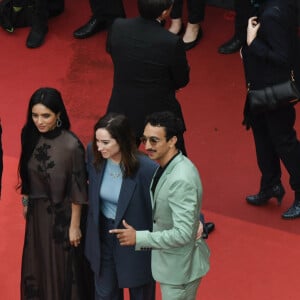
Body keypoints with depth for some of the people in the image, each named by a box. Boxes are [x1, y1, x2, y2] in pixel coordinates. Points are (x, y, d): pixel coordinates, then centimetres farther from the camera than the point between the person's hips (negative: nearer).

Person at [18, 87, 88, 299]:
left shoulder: (71, 145, -25)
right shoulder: (30, 135, -9)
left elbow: (77, 191, -16)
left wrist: (75, 225, -11)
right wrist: (26, 201, 14)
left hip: (61, 214, -5)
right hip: (37, 211, 5)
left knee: (62, 266, 12)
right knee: (37, 262, 21)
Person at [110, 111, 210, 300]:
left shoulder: (181, 180, -31)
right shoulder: (170, 166, -1)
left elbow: (183, 234, -32)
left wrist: (139, 238, -27)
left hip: (180, 266, -9)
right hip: (170, 260, 9)